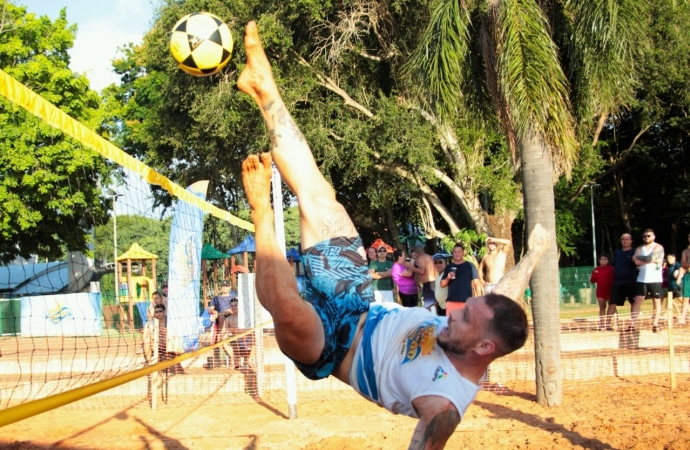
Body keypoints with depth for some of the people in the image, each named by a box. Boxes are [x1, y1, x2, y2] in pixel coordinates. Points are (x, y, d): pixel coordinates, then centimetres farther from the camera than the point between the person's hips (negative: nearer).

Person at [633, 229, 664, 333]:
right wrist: (652, 261, -10)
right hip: (642, 280, 3)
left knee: (656, 300, 3)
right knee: (638, 300, -6)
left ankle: (655, 324, 7)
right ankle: (633, 323, -10)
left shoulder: (658, 247, 0)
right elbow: (636, 262, -4)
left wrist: (639, 258, -4)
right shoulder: (639, 249, 12)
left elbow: (651, 258, -17)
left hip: (655, 279, -3)